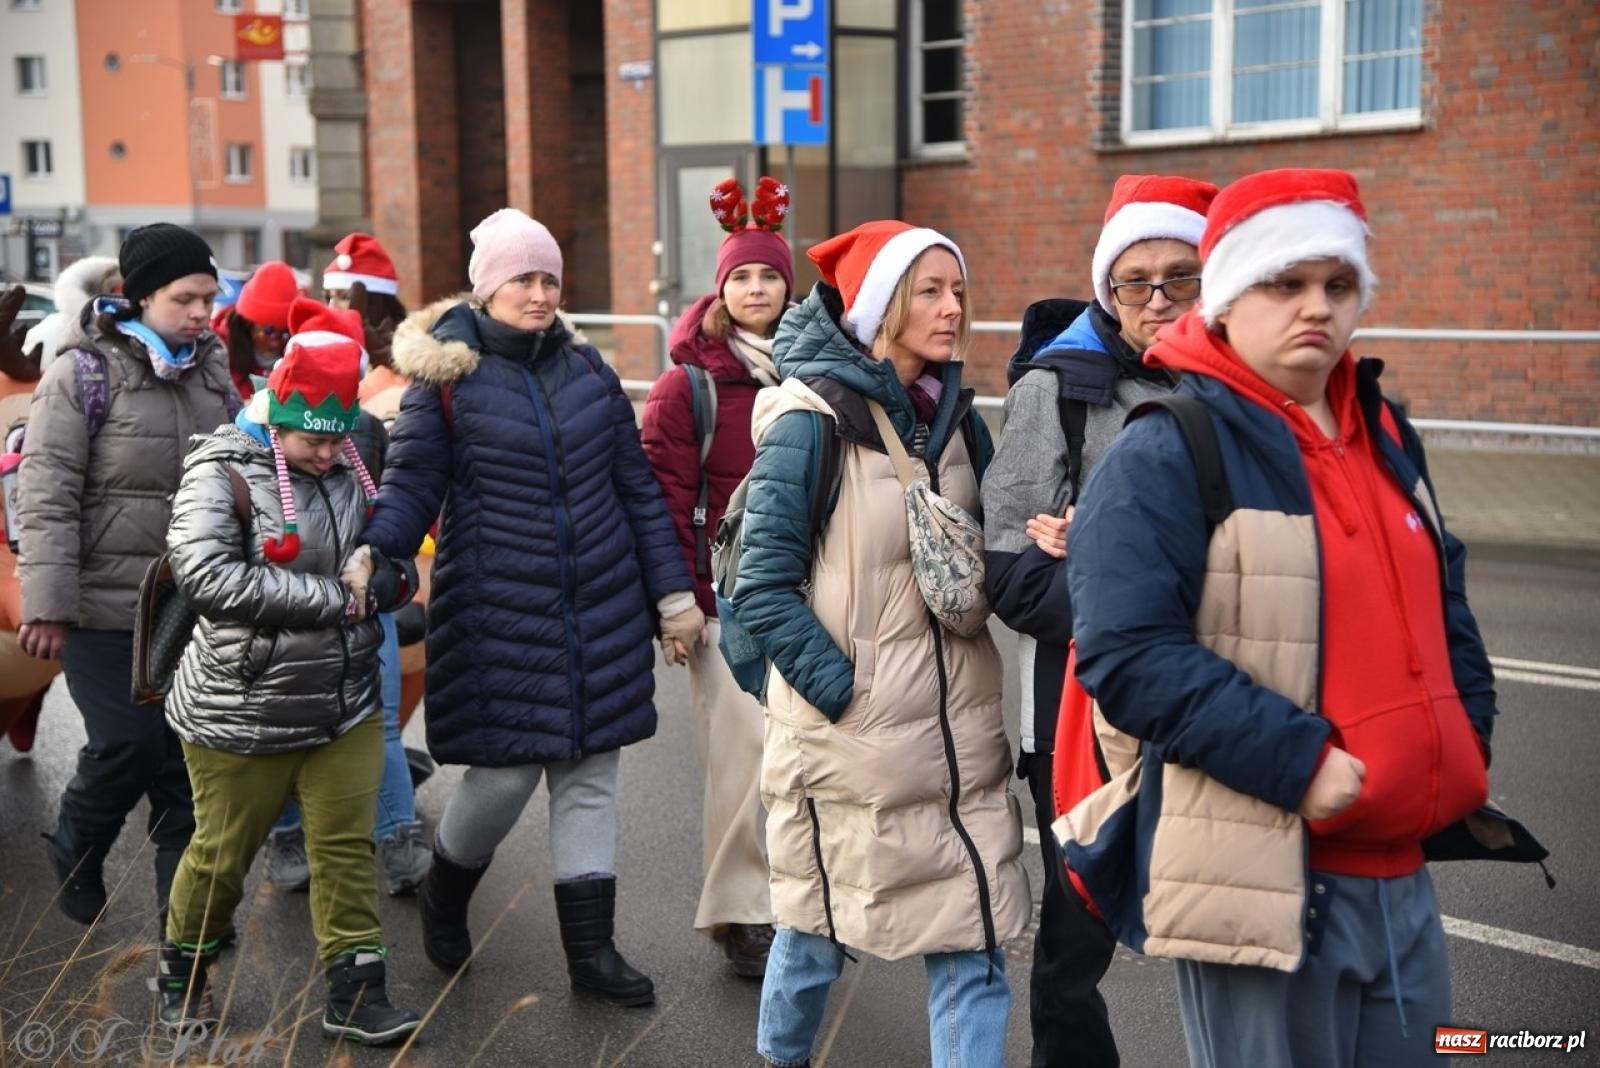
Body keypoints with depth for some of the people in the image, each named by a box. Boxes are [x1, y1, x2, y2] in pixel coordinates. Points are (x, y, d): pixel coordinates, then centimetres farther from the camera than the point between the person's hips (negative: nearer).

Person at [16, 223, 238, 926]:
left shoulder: (212, 373, 10)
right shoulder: (82, 375, -8)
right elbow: (46, 498, -12)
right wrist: (47, 605, -17)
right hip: (105, 610, -5)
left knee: (190, 756, 6)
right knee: (128, 746, -7)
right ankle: (74, 855, 24)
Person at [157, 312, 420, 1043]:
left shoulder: (349, 472, 4)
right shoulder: (222, 474, -12)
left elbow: (396, 573, 10)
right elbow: (207, 577, -27)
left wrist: (377, 581, -16)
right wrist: (336, 596, -23)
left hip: (345, 706, 4)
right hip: (241, 713, -4)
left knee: (347, 847, 6)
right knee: (223, 853, 11)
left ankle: (354, 991, 17)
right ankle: (182, 973, 36)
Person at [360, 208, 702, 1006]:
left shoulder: (588, 370, 8)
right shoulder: (446, 378, -4)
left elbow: (636, 487, 12)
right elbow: (410, 487, -7)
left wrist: (673, 590, 10)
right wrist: (369, 552, -27)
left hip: (601, 610, 4)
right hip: (498, 612, -4)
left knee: (589, 774, 8)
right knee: (505, 774, -1)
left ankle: (591, 950, 18)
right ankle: (444, 896, 30)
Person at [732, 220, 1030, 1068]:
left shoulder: (955, 416, 6)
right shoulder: (811, 422, -13)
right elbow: (764, 587, -14)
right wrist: (843, 692, -17)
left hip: (958, 726, 5)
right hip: (847, 733, -4)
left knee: (975, 946, 3)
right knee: (821, 923, 15)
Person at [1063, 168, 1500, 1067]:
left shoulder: (1388, 436, 12)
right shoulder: (1166, 455, -14)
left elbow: (1442, 604, 23)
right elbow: (1128, 654, -22)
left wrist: (1468, 737, 9)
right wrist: (1295, 762, -24)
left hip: (1402, 871, 8)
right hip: (1263, 881, -7)